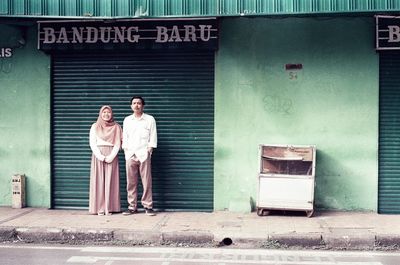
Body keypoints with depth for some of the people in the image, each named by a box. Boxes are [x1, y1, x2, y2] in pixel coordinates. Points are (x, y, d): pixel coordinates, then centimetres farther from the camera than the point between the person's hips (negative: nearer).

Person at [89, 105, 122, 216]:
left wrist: (111, 157, -11)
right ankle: (100, 208, -2)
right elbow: (92, 143, 1)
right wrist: (100, 156, -11)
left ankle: (109, 208, 0)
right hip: (98, 156, 0)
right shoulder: (95, 126, 8)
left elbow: (117, 144, 2)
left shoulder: (116, 127, 8)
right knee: (99, 181, -3)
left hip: (111, 156, 0)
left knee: (110, 181, -3)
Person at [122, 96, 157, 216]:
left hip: (144, 154, -2)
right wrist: (126, 151, 4)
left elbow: (153, 137, 3)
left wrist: (149, 150, -5)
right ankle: (132, 206, 8)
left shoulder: (150, 119, 6)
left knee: (147, 181, -4)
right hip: (130, 154, 3)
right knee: (131, 182, 2)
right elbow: (125, 137, 15)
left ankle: (148, 206, 3)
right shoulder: (127, 120, 14)